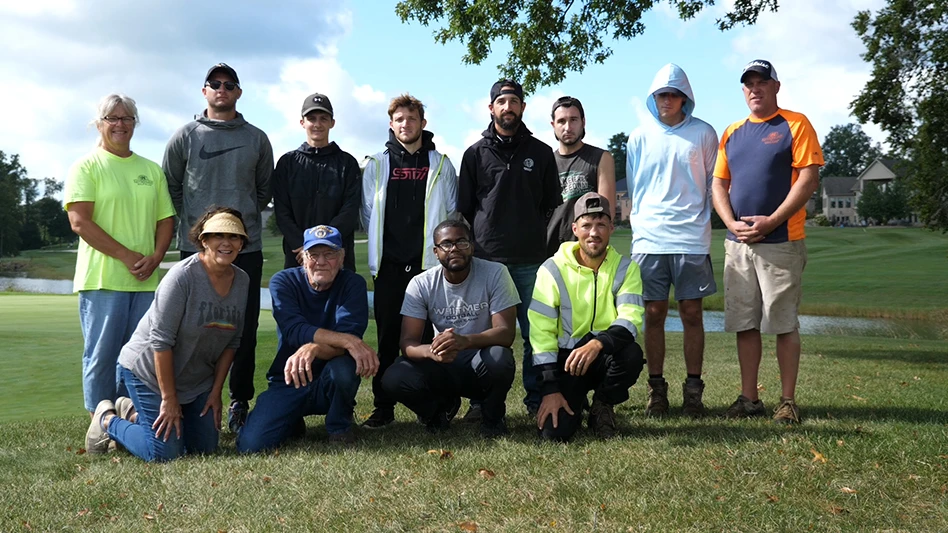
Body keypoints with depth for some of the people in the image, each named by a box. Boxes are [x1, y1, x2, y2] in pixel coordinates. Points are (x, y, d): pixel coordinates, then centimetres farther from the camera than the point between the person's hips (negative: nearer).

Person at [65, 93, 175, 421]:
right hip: (103, 278, -4)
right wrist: (127, 256, -13)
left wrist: (155, 257, -4)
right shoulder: (87, 166, 1)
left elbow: (166, 220, 15)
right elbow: (79, 222, -9)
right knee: (101, 356, -1)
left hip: (145, 280, 5)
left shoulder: (152, 170, 16)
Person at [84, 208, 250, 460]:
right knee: (164, 453, -13)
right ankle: (107, 421, 15)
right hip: (149, 370, -7)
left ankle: (133, 412, 28)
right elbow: (161, 340, -23)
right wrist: (169, 399, -20)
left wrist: (216, 392, 1)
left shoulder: (242, 281, -3)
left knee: (205, 446, 9)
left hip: (196, 378, 7)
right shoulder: (182, 276, -23)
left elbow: (231, 342, 4)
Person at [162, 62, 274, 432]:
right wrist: (189, 222, 5)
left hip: (247, 248, 2)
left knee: (245, 328, 3)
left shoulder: (256, 139, 11)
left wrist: (247, 216, 9)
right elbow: (170, 186, 11)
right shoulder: (185, 136, 6)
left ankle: (240, 403, 13)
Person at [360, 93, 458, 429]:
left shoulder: (441, 165, 8)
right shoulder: (376, 165, 10)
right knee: (387, 338, 2)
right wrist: (382, 247, 8)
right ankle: (383, 407, 8)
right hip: (389, 266, 1)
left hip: (430, 264, -1)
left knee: (428, 338, 1)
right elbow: (367, 213, 13)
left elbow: (452, 213, 9)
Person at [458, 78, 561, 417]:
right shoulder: (475, 154, 10)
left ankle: (536, 398, 12)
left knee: (534, 332, 3)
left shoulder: (540, 152, 11)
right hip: (486, 259, 0)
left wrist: (547, 246, 5)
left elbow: (553, 205, 13)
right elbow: (464, 208, 11)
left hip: (531, 260, 1)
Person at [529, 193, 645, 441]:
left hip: (607, 355, 1)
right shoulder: (553, 270, -5)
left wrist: (598, 343, -37)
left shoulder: (625, 268, -2)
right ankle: (575, 402, 19)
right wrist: (551, 389, -15)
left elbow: (631, 319, -16)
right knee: (554, 432, -20)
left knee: (631, 354, -34)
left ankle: (603, 406, -1)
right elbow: (541, 332, -9)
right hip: (567, 357, -1)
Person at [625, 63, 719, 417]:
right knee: (653, 314, 2)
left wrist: (700, 217, 7)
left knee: (691, 313, 1)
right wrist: (641, 223, 12)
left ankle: (693, 390, 9)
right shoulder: (640, 137, 10)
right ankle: (656, 389, 11)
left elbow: (714, 183, 11)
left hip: (691, 239, -1)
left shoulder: (703, 133, 6)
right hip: (648, 239, 1)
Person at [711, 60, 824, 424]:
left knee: (783, 323, -1)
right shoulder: (732, 133, 15)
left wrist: (770, 222, -15)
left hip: (781, 241, -5)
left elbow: (809, 178, -8)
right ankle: (749, 398, 14)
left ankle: (788, 401, 8)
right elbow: (718, 184, 13)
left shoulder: (795, 125, 0)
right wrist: (732, 223, -5)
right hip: (737, 243, 5)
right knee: (745, 323, 7)